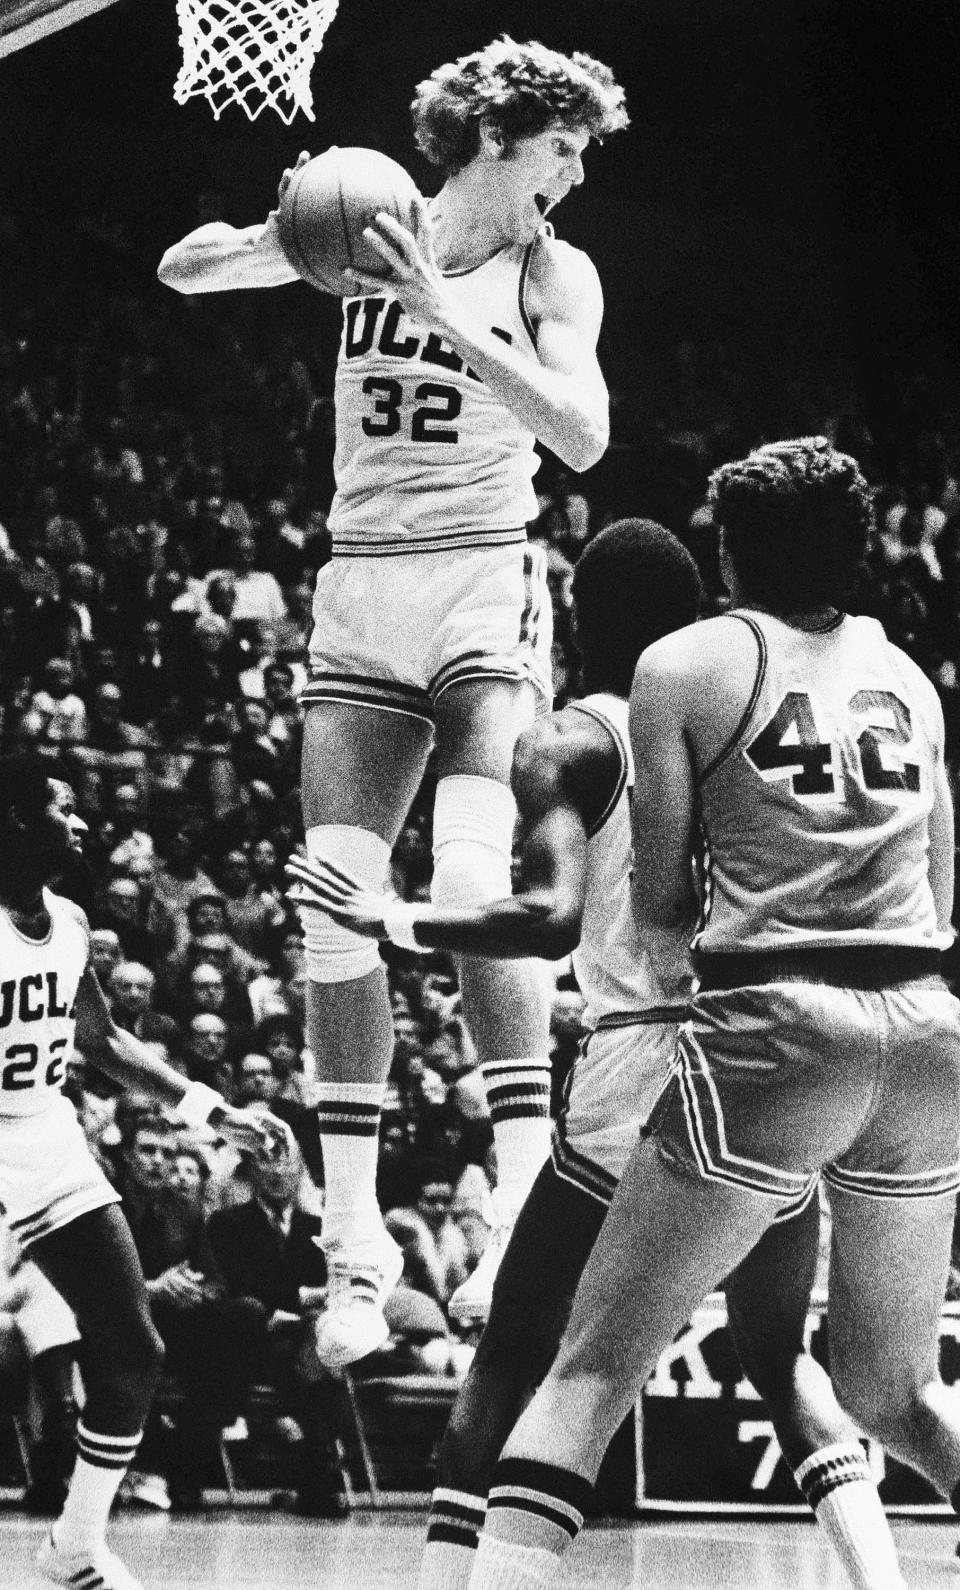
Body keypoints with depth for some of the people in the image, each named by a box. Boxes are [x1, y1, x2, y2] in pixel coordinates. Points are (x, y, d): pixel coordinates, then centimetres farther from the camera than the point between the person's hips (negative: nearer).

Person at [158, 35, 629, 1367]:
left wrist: (447, 318, -21)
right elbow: (180, 272, 11)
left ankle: (526, 1194, -20)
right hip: (361, 592, 3)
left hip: (486, 583, -3)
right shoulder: (367, 231, 6)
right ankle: (355, 1242, 4)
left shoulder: (552, 273, 1)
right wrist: (276, 226, -9)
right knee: (336, 908, -2)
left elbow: (583, 435, -13)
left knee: (473, 883, -22)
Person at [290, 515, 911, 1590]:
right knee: (779, 1358, 24)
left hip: (638, 1073, -4)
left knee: (509, 1363, 9)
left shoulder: (567, 744, 1)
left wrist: (395, 922, -3)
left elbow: (551, 918, -14)